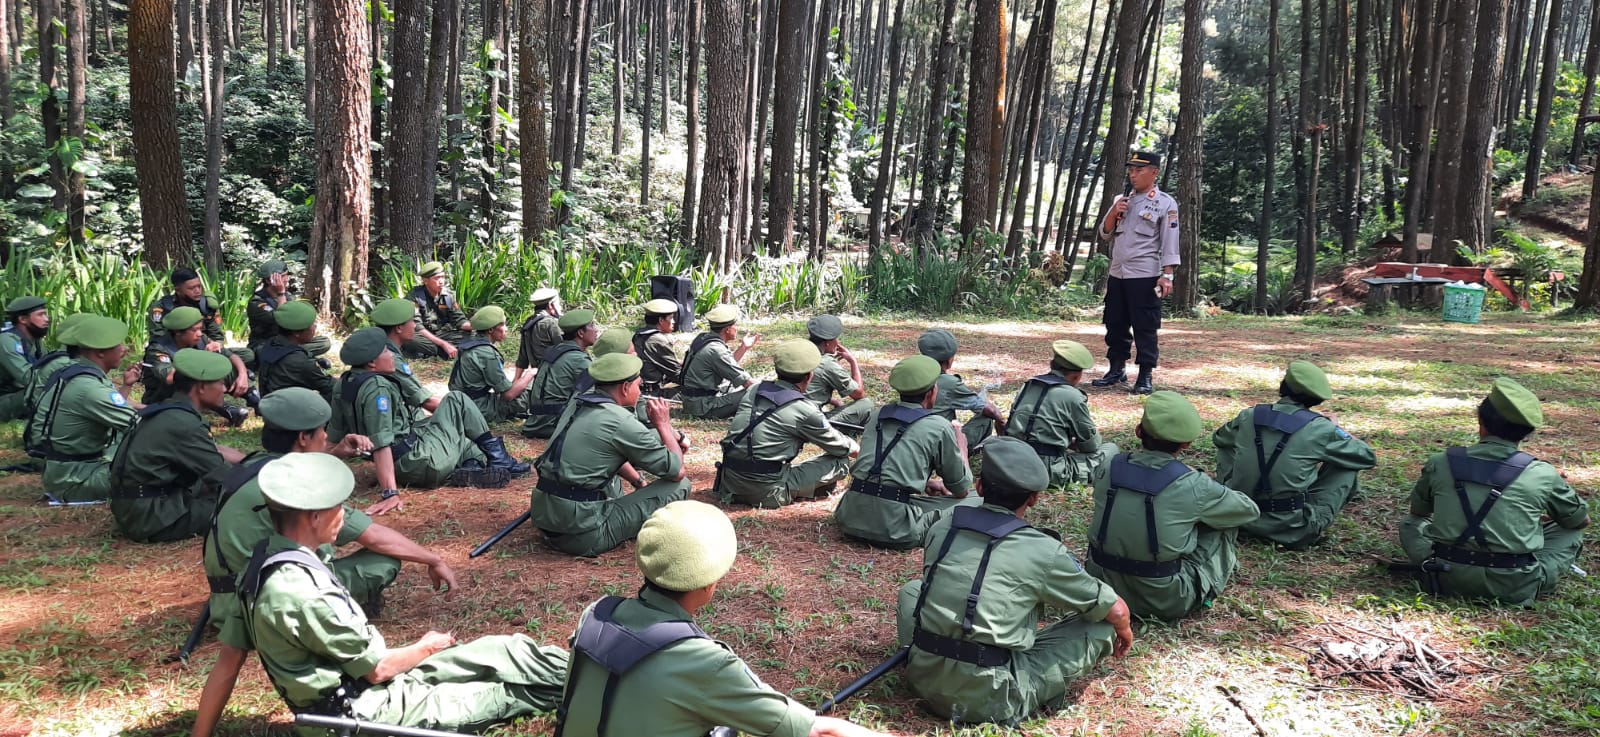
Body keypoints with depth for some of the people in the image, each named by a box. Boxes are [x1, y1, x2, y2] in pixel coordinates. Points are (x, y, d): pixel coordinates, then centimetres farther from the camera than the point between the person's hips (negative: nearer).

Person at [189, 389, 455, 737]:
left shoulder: (255, 464, 5)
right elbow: (375, 537, -15)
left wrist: (334, 454, 15)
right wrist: (434, 559, -5)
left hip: (235, 590, 9)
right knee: (384, 561, -12)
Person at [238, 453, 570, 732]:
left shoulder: (269, 557, -2)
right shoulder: (302, 594, -31)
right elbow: (377, 668, -19)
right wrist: (428, 647, -1)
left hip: (357, 682, 8)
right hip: (368, 710, -8)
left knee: (506, 650, 7)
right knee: (509, 694, 0)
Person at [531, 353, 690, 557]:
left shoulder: (577, 406, 10)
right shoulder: (621, 421, -15)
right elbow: (677, 471, -7)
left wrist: (638, 482, 25)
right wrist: (663, 423, 3)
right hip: (583, 536, -8)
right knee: (680, 486, -2)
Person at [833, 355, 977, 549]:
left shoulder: (877, 415, 14)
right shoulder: (939, 427, -3)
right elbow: (962, 489, 9)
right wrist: (961, 446, 25)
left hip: (849, 520, 6)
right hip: (894, 529, -5)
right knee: (974, 500, 7)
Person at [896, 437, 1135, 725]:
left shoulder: (940, 528, 4)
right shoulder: (1043, 551, -8)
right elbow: (1116, 610, 4)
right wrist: (1125, 632, 27)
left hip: (923, 680, 4)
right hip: (988, 700, -4)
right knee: (1101, 626, 5)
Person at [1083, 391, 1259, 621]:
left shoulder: (1107, 471, -7)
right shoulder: (1193, 486, -16)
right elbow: (1250, 510, 2)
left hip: (1104, 591, 4)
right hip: (1166, 603, -4)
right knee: (1225, 523, 12)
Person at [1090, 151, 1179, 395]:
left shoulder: (1165, 203, -2)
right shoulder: (1122, 200, 16)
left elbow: (1170, 241, -7)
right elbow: (1105, 234, 16)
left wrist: (1166, 275, -15)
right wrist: (1113, 212, -3)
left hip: (1145, 276, -6)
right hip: (1117, 274, 6)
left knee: (1145, 327, -3)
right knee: (1115, 324, 11)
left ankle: (1146, 376, 3)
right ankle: (1117, 370, 23)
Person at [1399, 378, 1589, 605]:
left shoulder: (1440, 464, -2)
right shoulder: (1542, 474, -6)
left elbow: (1418, 512, 16)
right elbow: (1581, 520, 14)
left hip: (1449, 583, 0)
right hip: (1515, 589, 0)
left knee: (1411, 525, 25)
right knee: (1570, 533, 22)